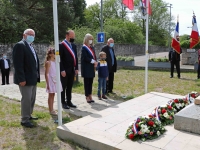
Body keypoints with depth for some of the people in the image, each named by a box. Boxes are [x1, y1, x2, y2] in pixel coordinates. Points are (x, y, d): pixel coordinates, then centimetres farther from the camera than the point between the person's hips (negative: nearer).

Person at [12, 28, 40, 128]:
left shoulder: (31, 47, 16)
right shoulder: (20, 45, -12)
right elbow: (18, 64, -20)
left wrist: (36, 76, 11)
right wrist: (21, 79, -24)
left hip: (33, 78, 10)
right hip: (25, 79, -9)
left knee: (32, 99, 17)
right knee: (26, 99, -3)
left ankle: (28, 115, 31)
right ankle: (24, 120, 8)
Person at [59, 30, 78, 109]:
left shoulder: (73, 45, 12)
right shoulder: (61, 45, -9)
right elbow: (59, 59, -13)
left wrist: (76, 68, 7)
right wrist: (62, 70, -17)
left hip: (72, 70, 7)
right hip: (64, 71, -6)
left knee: (70, 87, 13)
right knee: (63, 87, 4)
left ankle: (69, 101, 23)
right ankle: (63, 103, 14)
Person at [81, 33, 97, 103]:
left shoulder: (92, 47, 15)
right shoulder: (84, 48, -7)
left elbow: (94, 56, 16)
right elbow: (85, 58, -15)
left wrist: (95, 62, -3)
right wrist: (93, 62, -14)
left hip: (92, 68, 7)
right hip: (86, 68, -7)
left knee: (90, 82, 9)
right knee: (87, 82, -2)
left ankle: (90, 96, 16)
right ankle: (87, 96, 5)